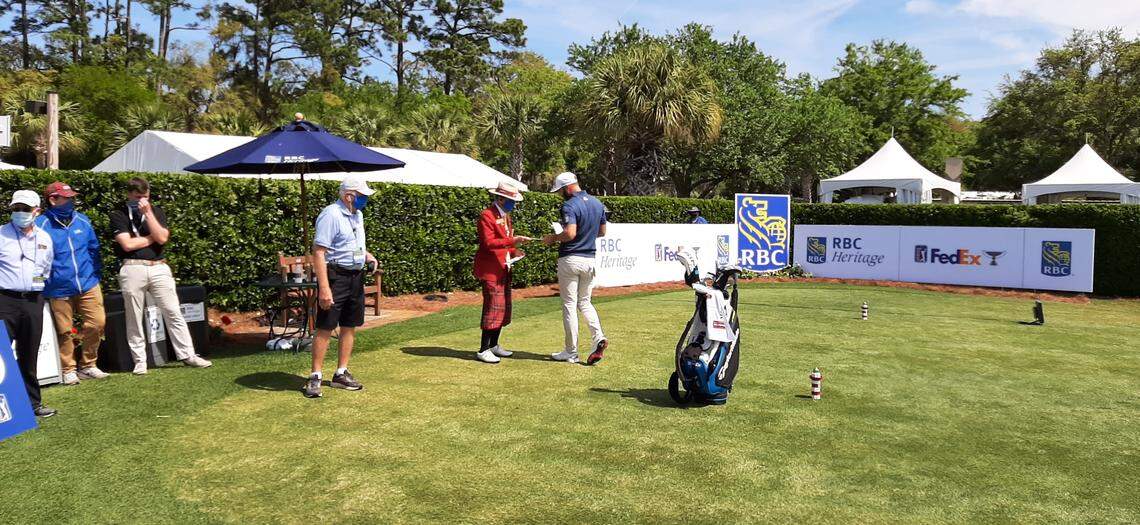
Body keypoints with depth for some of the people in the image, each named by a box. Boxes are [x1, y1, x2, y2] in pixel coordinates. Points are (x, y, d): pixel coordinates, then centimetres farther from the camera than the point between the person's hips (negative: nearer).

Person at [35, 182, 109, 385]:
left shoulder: (82, 221, 6)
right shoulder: (42, 225, -8)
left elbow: (94, 249, 15)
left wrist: (96, 273, 9)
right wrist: (44, 285, -5)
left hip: (88, 285, 3)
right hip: (59, 290, -3)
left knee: (97, 323, 0)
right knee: (65, 331, 6)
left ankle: (87, 365, 18)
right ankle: (68, 370, 22)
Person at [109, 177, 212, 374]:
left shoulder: (156, 211, 12)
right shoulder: (119, 215, 4)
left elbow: (162, 238, -5)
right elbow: (127, 244, -9)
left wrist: (148, 213, -7)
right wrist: (153, 237, 0)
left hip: (159, 268, 2)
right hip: (133, 270, -2)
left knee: (174, 313, 0)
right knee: (134, 319, 4)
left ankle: (187, 355, 4)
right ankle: (139, 361, 14)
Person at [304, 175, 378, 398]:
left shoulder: (358, 215, 13)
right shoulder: (331, 215, -15)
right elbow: (319, 252, -20)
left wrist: (367, 256, 7)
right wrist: (324, 288, -26)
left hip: (356, 276, 8)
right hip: (335, 276, -8)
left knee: (350, 327, 12)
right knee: (325, 328, -4)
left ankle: (341, 374, 23)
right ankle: (315, 377, 5)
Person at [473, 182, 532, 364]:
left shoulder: (505, 215, 17)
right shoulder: (487, 216, -13)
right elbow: (488, 242, -22)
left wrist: (514, 251, 7)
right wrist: (512, 241, -28)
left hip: (504, 268, 10)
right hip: (491, 269, -10)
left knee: (504, 308, 11)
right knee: (494, 307, -11)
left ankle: (494, 345, 22)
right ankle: (483, 350, -4)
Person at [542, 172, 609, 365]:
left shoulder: (569, 206, -17)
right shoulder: (597, 204, 8)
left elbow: (570, 233, -28)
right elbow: (602, 232, 16)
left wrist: (553, 237, -11)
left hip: (571, 260, -7)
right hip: (590, 260, 7)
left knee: (569, 304, 3)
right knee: (585, 302, 18)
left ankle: (571, 352, 9)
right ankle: (599, 338, -3)